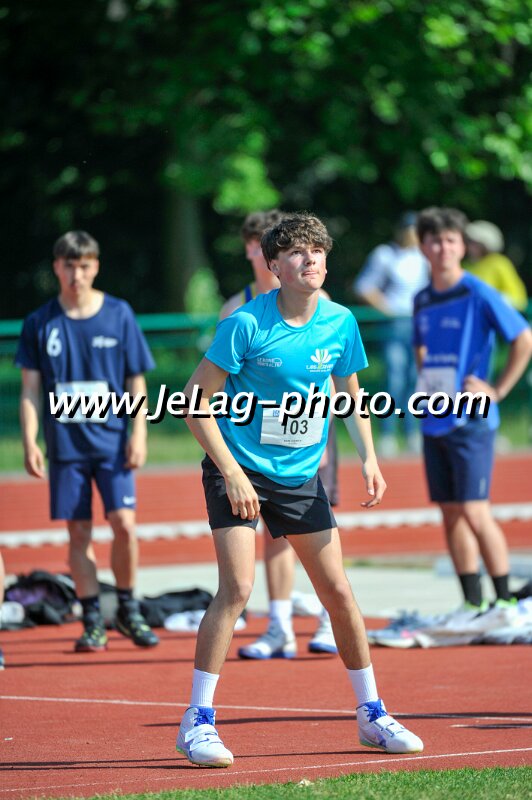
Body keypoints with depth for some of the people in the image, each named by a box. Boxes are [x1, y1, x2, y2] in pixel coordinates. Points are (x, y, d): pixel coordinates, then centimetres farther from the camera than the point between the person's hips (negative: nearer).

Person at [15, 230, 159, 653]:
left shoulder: (119, 315, 2)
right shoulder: (40, 323, 3)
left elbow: (136, 382, 6)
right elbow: (30, 388, 5)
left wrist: (139, 435, -2)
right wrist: (30, 442, -3)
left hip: (112, 442, -1)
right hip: (65, 443, 1)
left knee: (124, 523, -10)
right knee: (79, 533, 2)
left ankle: (128, 609, 10)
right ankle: (93, 622, 10)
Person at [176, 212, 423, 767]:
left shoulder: (340, 323, -2)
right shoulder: (246, 324, -17)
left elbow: (350, 392, 15)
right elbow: (196, 399, -12)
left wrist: (368, 458, 3)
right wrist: (231, 472, -17)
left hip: (301, 475, 5)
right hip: (239, 470, -5)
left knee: (338, 591, 4)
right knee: (236, 587, -17)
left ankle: (371, 715, 18)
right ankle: (197, 721, -10)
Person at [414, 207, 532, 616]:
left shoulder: (479, 295, -9)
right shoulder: (422, 301, 11)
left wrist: (498, 391, -12)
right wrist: (426, 386, 12)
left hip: (470, 419, -7)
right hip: (434, 420, 7)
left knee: (474, 511, -10)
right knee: (450, 512, 7)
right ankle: (472, 605, 12)